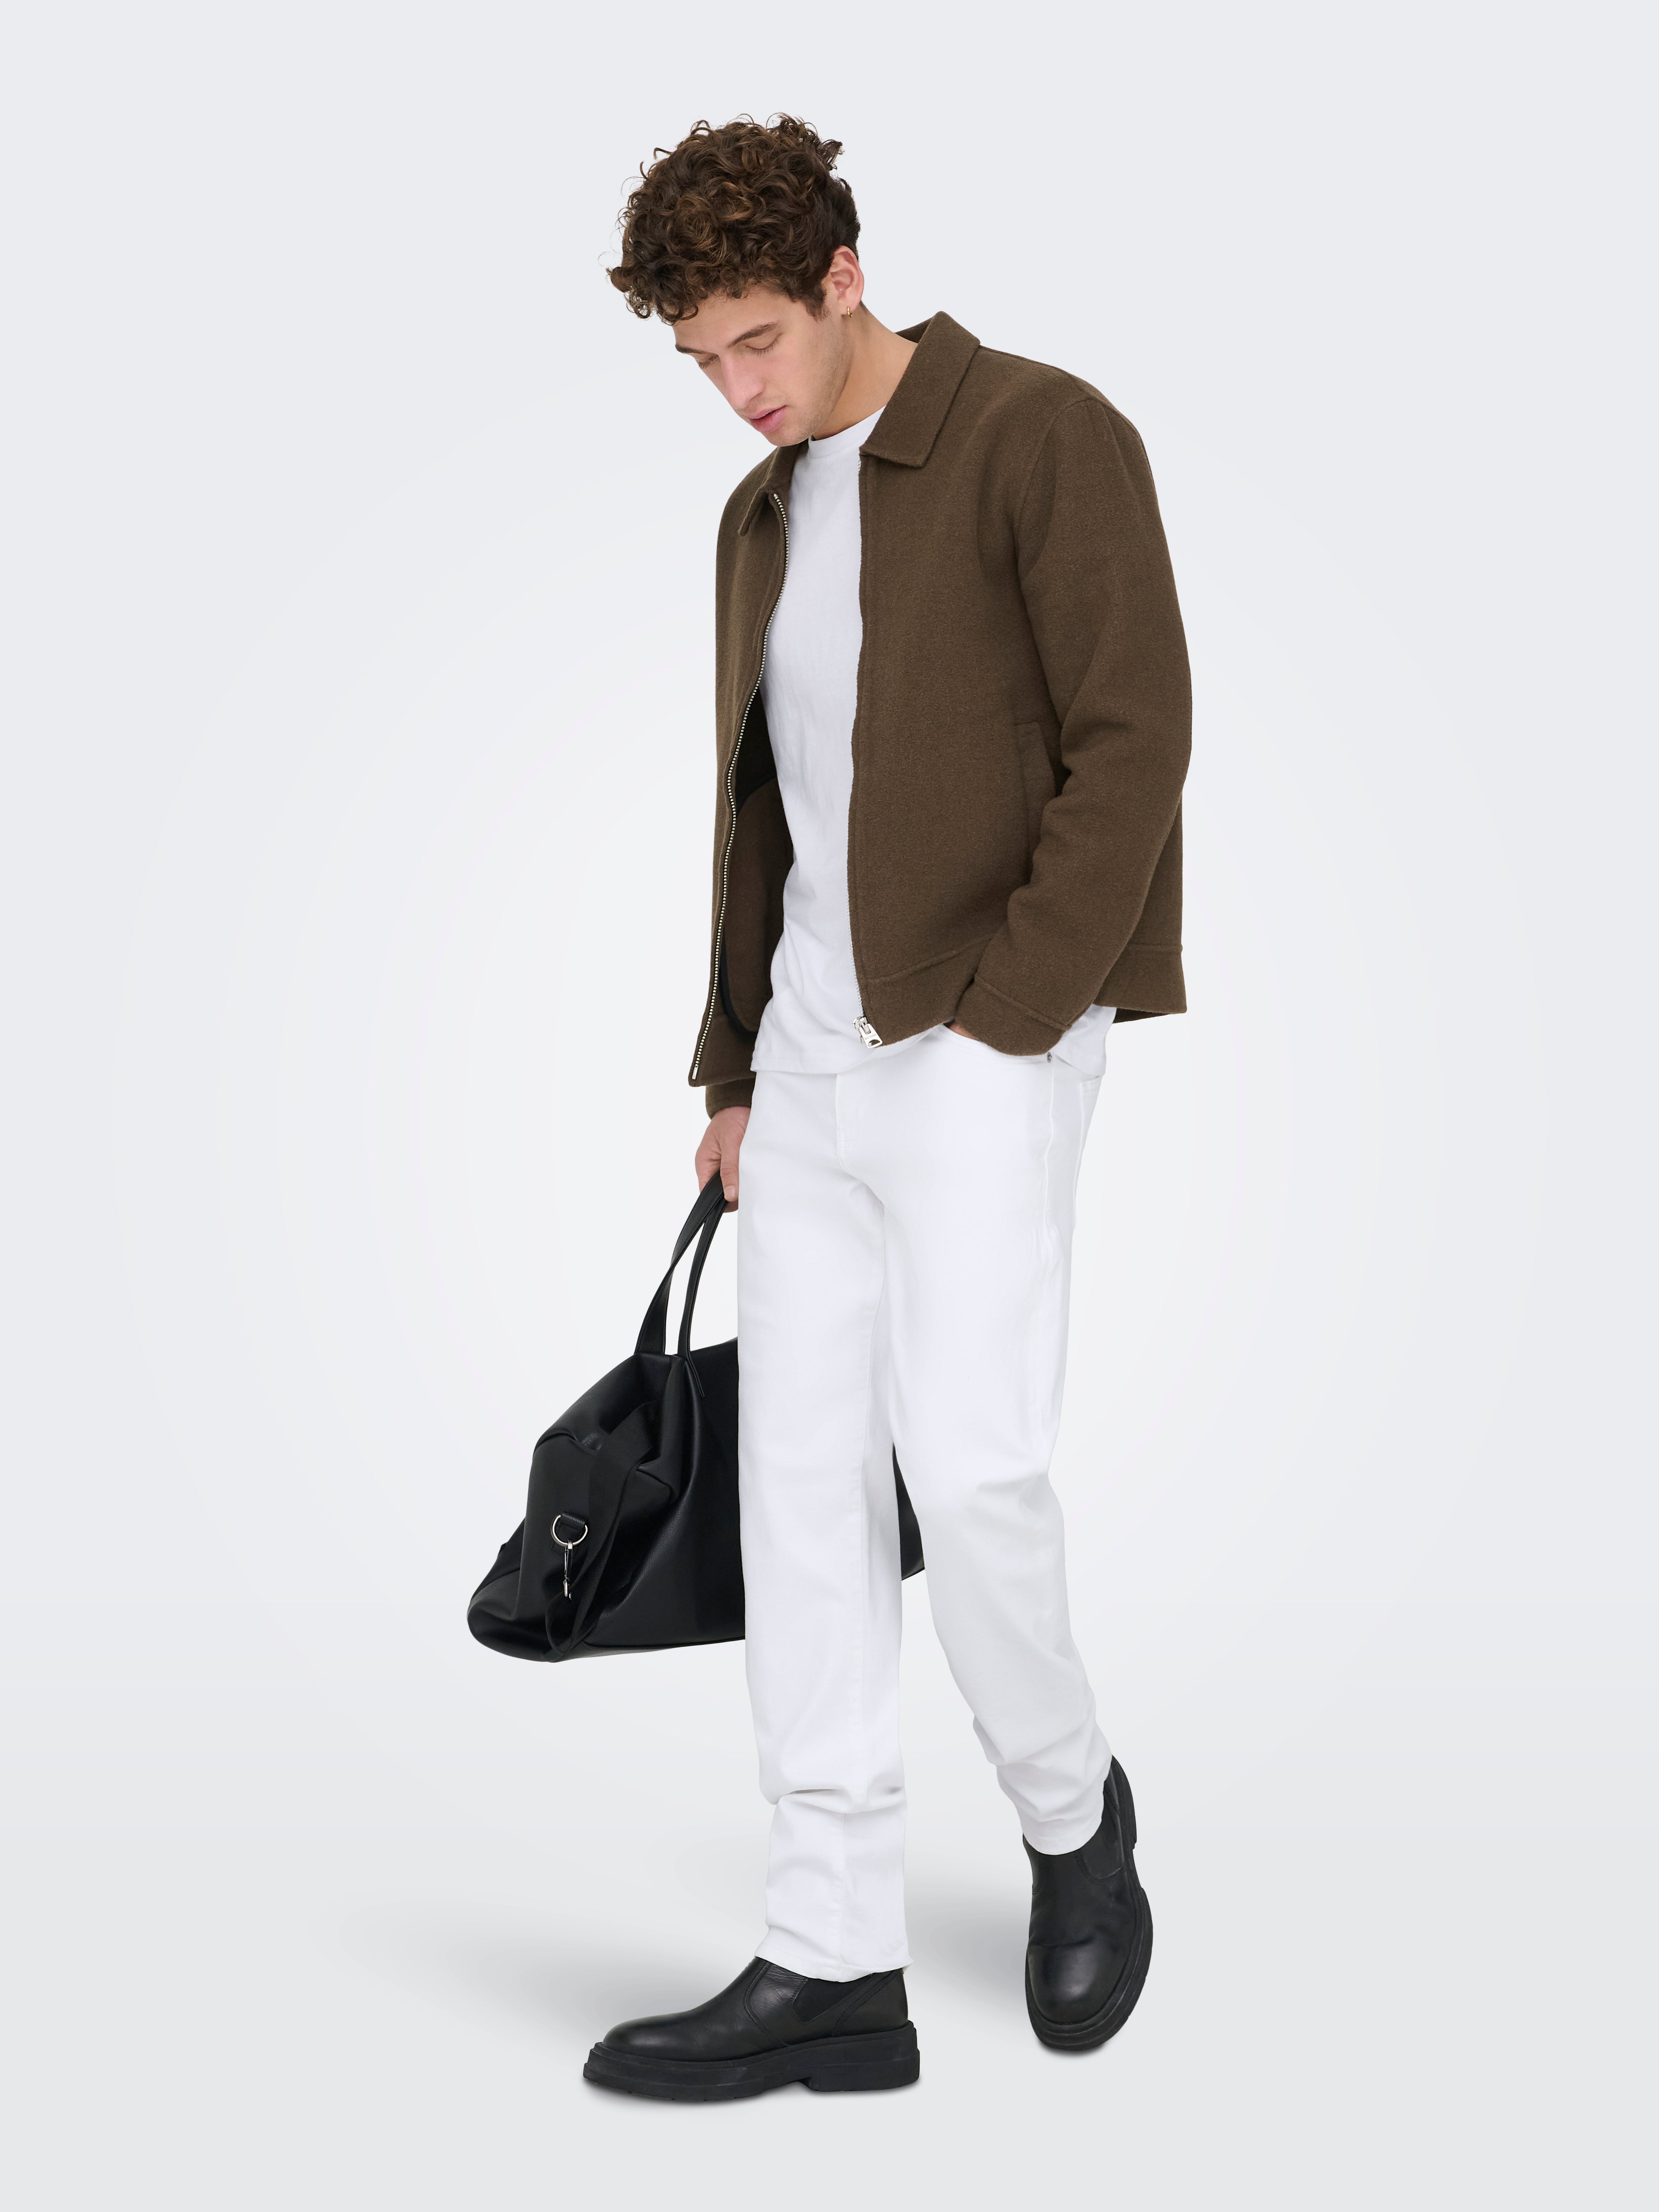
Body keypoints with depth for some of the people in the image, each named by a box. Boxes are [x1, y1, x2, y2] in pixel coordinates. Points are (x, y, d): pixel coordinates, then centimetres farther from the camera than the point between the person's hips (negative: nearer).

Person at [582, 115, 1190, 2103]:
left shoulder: (1042, 437, -5)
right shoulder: (762, 518, 17)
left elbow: (1134, 740, -12)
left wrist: (1002, 1022, -16)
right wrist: (735, 1067, 16)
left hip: (981, 1046, -7)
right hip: (811, 1056, 7)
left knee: (967, 1465, -14)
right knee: (803, 1485, 3)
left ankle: (1070, 1811, 16)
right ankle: (835, 1962, 9)